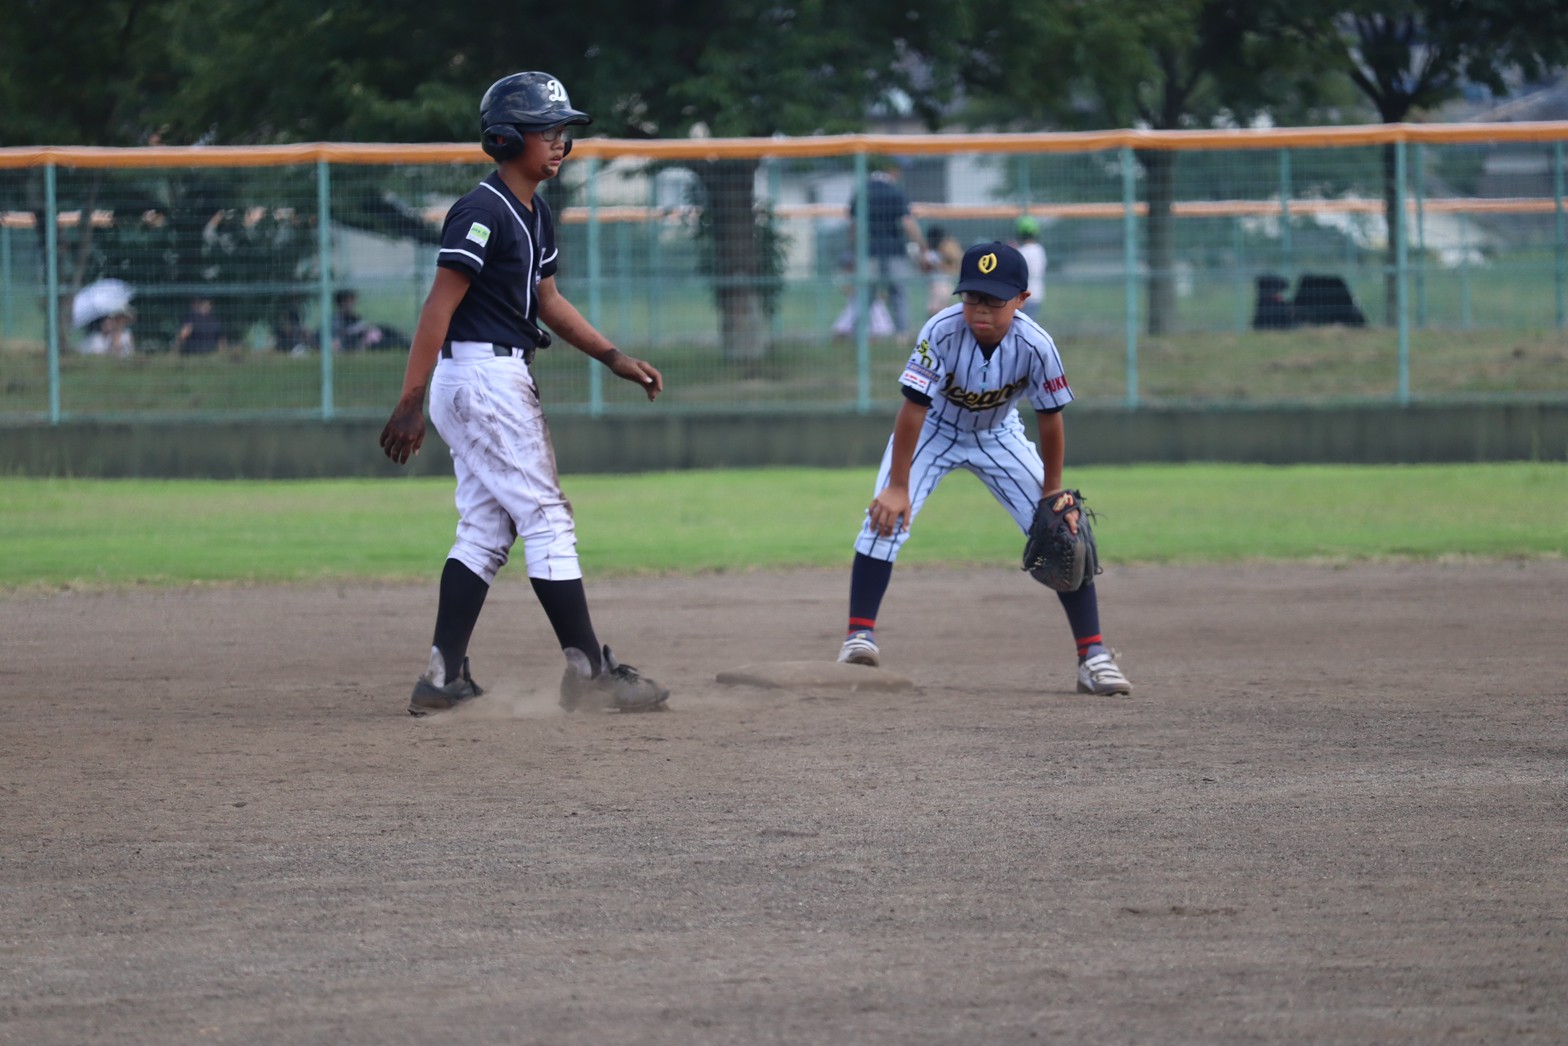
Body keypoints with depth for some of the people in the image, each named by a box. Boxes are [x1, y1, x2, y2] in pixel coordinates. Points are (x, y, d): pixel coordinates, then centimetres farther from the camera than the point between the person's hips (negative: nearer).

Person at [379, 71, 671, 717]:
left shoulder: (534, 215, 14)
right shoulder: (483, 213, -16)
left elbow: (547, 300, 24)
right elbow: (439, 306, -20)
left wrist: (614, 358, 18)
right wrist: (411, 402, -25)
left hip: (502, 382, 10)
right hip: (484, 378, -10)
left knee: (485, 532, 9)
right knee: (547, 519, -7)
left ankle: (444, 679, 7)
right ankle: (588, 674, -4)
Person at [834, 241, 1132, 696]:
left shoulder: (1035, 346, -29)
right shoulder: (942, 332, -33)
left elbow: (1050, 420, -16)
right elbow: (913, 408, -28)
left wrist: (1053, 492, -9)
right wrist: (897, 487, -26)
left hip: (998, 437, 1)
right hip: (933, 430, -1)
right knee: (886, 516, -22)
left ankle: (1093, 655, -2)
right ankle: (860, 635, -15)